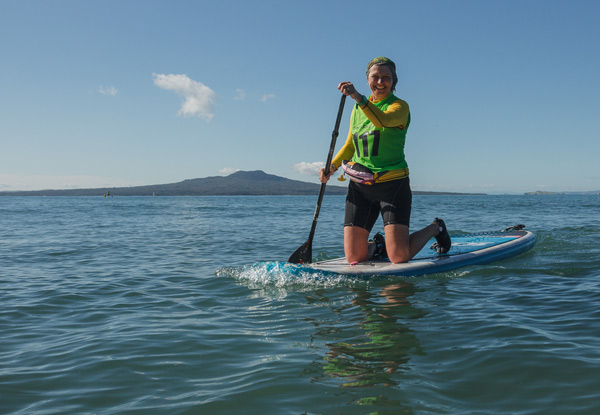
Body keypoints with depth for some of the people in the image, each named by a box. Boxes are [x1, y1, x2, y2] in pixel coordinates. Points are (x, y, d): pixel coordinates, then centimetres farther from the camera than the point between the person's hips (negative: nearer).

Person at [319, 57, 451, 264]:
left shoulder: (399, 106, -4)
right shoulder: (358, 110, 13)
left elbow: (383, 120, -27)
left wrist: (358, 97, -39)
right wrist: (332, 167, 3)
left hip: (393, 185, -4)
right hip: (359, 187, 5)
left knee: (399, 257, -10)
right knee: (354, 258, -2)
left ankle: (435, 228, 20)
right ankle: (377, 245, 34)